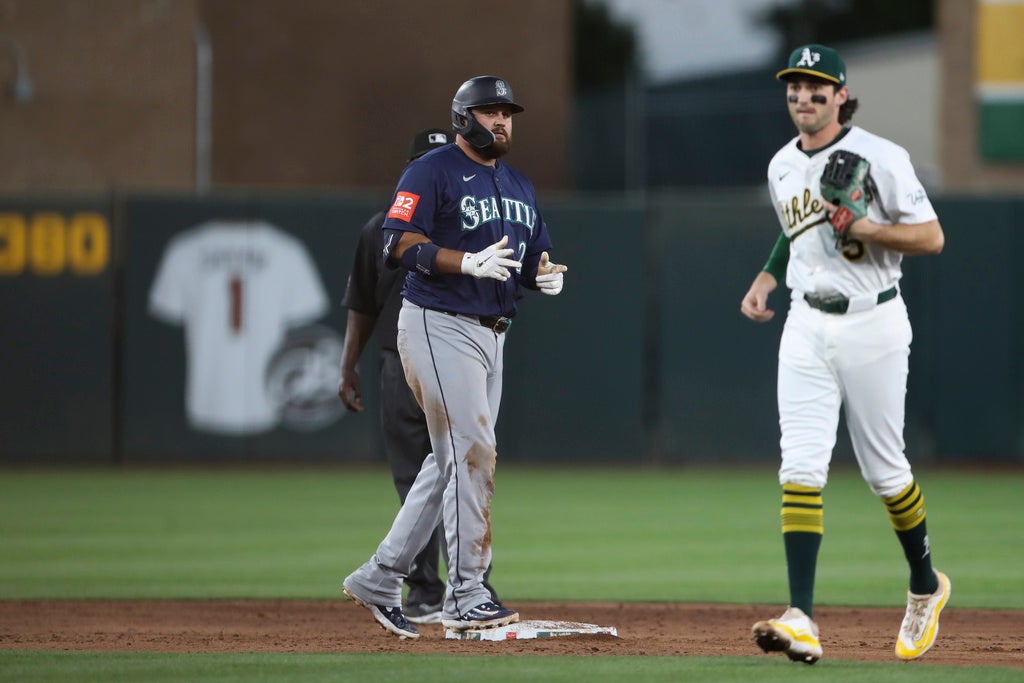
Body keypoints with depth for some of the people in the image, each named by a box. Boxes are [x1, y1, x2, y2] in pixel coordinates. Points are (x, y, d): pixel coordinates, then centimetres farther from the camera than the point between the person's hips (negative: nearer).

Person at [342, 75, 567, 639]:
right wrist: (469, 262, -29)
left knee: (451, 461, 11)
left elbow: (536, 253, 23)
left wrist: (546, 275, -1)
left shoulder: (518, 186, 19)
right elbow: (398, 242, -17)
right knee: (472, 451, -14)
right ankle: (466, 595, -14)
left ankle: (379, 578, 19)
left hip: (491, 334, 9)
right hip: (438, 328, -9)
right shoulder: (432, 172, -7)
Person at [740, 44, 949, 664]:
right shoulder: (782, 167, 10)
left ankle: (926, 586, 32)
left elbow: (932, 238, -11)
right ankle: (802, 619, -18)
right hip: (807, 327, 5)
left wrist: (866, 228, -25)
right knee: (801, 467, -10)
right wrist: (766, 280, 11)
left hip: (872, 327, -5)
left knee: (883, 469, 6)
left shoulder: (881, 159, -11)